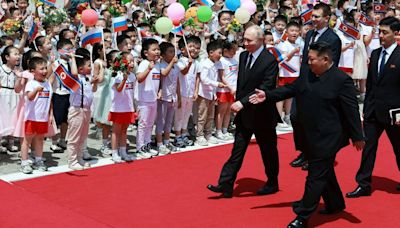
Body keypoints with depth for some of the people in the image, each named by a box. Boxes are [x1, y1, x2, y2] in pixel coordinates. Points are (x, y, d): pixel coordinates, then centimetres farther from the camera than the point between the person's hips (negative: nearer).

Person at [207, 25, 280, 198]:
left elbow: (265, 88, -24)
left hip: (262, 114, -6)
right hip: (244, 114, 6)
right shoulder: (243, 56, 5)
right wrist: (238, 102, 7)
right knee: (237, 151, 4)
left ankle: (272, 184, 28)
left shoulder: (270, 61, -17)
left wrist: (243, 102, -29)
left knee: (268, 151, 11)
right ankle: (225, 186, 3)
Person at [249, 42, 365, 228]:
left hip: (327, 138, -7)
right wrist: (267, 96, -5)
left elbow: (351, 110, -13)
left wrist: (357, 136, -10)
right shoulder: (308, 75, 6)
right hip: (310, 136, 8)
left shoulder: (341, 80, -15)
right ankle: (335, 204, 39)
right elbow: (290, 90, 7)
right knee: (324, 173, 20)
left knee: (316, 176, -2)